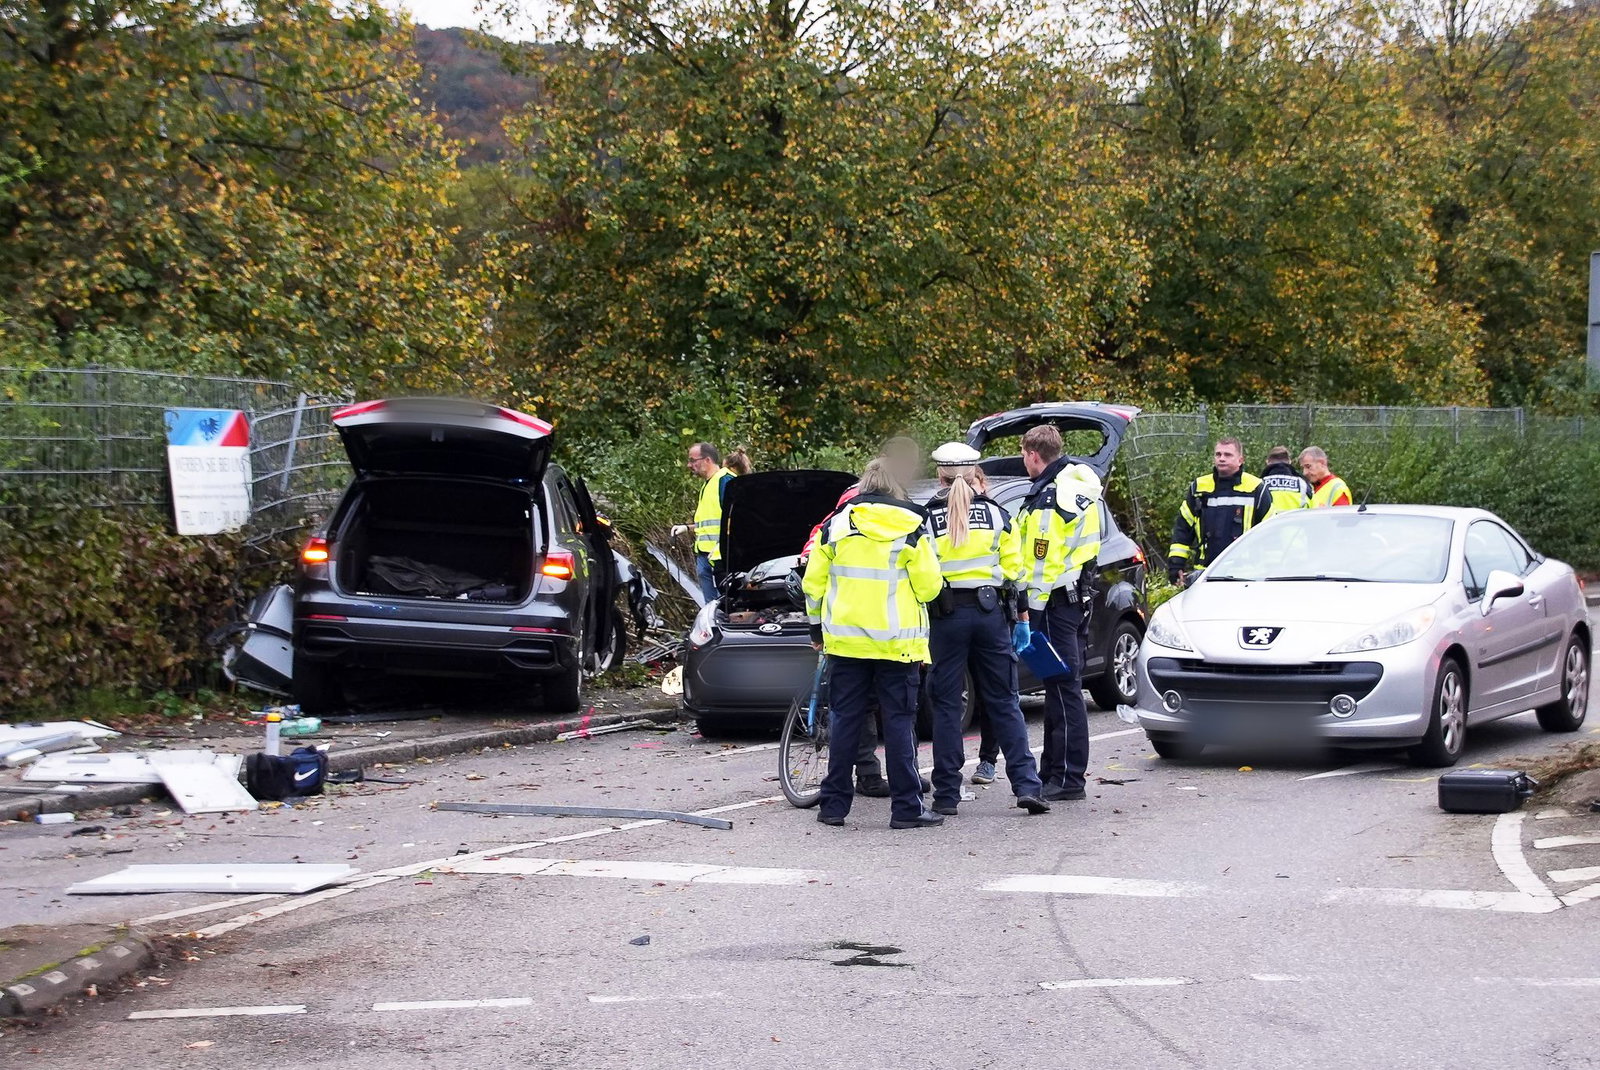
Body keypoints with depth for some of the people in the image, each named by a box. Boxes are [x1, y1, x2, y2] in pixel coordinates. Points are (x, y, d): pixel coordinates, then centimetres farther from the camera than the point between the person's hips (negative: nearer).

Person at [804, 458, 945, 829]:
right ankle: (907, 807, -1)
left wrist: (817, 628, 20)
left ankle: (834, 804, 9)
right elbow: (929, 586, -6)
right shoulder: (910, 528, -5)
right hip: (897, 641, -3)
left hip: (845, 639, 3)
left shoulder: (836, 524, 4)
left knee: (845, 719, 8)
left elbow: (813, 583, 7)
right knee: (899, 721, 1)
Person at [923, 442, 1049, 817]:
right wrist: (1019, 616, 14)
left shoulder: (927, 518, -2)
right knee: (1003, 702, 8)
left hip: (946, 616, -2)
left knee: (947, 705, 4)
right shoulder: (996, 513, 4)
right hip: (990, 613, 2)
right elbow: (1013, 567, 7)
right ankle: (1026, 784, -1)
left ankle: (946, 795, 4)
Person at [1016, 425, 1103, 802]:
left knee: (1063, 687, -7)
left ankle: (1068, 779, -6)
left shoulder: (1049, 499, -18)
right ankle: (1053, 770, 24)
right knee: (1061, 686, 15)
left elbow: (1042, 564, -20)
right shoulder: (1078, 484, 13)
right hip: (1078, 595, 10)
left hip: (1056, 601, -10)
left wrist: (1026, 615, -18)